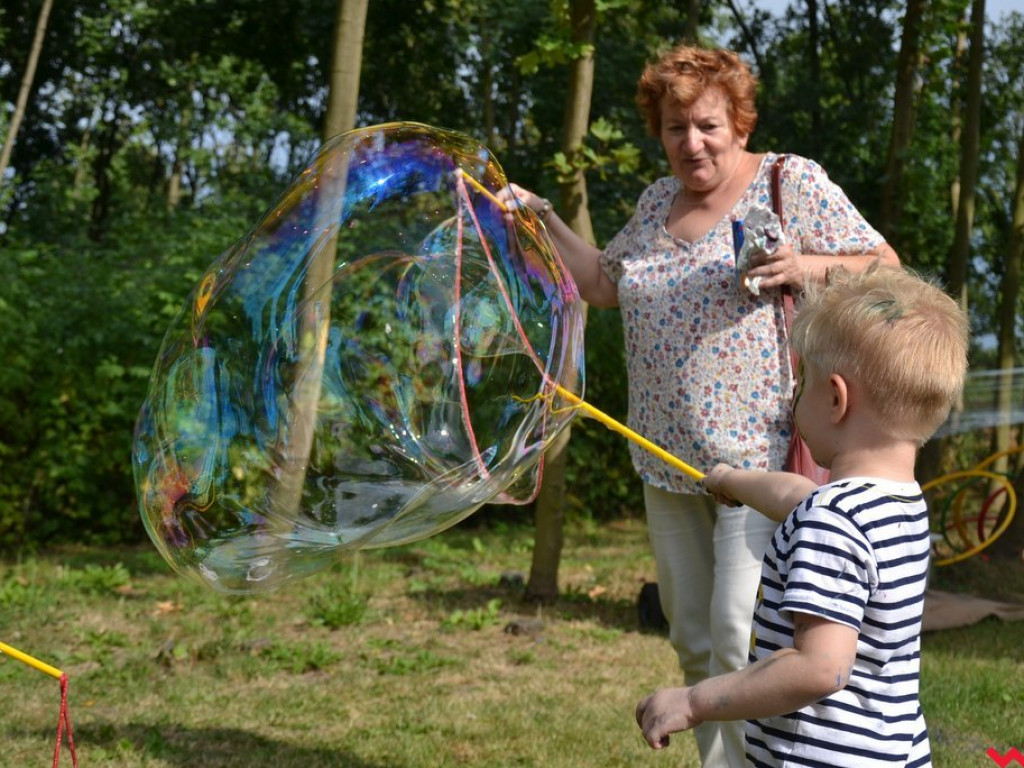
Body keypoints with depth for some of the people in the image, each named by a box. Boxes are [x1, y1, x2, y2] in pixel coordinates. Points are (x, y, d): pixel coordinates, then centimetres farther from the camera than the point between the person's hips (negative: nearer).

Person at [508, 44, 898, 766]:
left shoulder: (793, 181, -4)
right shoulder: (659, 200, 14)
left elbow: (885, 269, -5)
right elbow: (604, 283, 23)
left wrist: (805, 267, -21)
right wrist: (541, 218, 14)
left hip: (761, 451, -6)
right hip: (669, 458, 6)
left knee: (738, 638, -14)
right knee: (692, 641, 11)